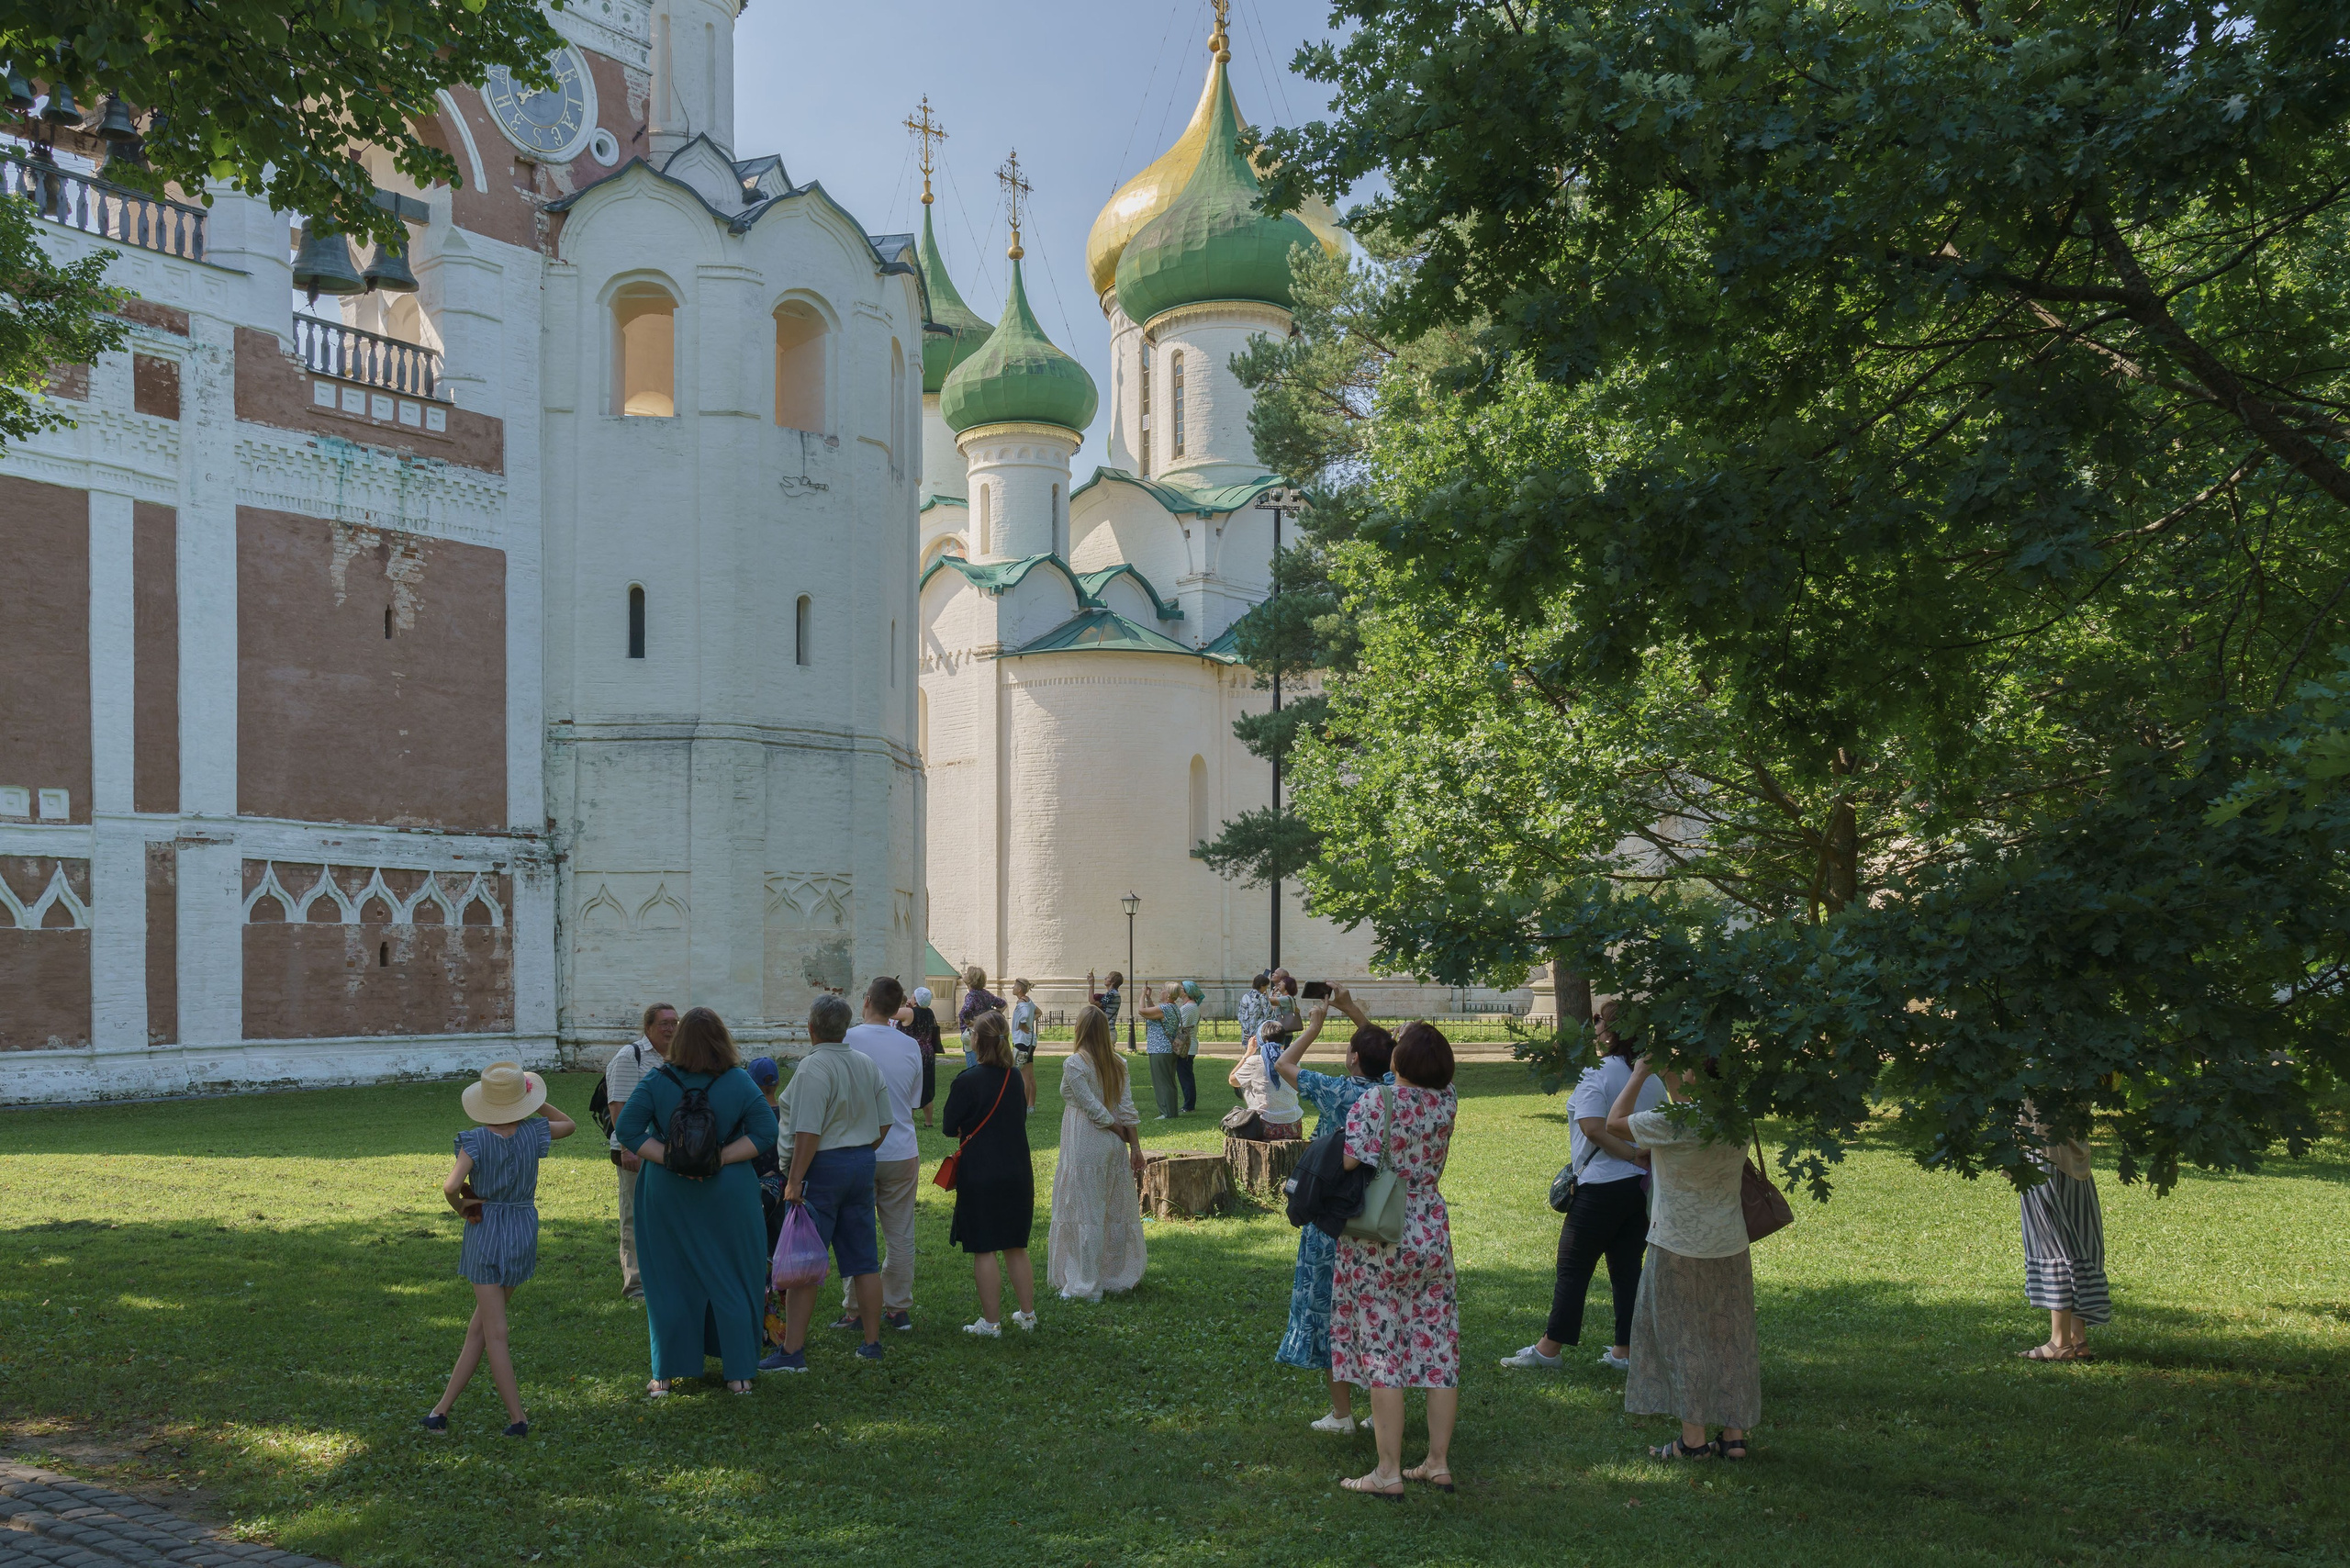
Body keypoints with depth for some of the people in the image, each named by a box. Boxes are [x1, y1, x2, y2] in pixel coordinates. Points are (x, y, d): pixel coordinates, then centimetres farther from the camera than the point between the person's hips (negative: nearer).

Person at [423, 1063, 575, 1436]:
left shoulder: (476, 1140, -13)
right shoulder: (534, 1131, -5)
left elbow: (451, 1186, -26)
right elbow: (570, 1125, 16)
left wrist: (461, 1206, -6)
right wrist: (538, 1103, 10)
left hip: (485, 1234, -3)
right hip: (524, 1232, 3)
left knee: (494, 1333, 3)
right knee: (478, 1325, 16)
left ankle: (517, 1418, 2)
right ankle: (443, 1408, 21)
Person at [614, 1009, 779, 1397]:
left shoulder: (656, 1082, -6)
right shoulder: (740, 1082, -6)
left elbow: (628, 1130, -10)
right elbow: (765, 1132, -10)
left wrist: (671, 1159, -11)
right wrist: (721, 1158, -10)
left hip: (667, 1194, 0)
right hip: (728, 1195, 0)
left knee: (670, 1282, 10)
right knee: (734, 1282, 9)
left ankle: (665, 1375, 16)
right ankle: (740, 1373, 13)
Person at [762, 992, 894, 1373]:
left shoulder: (813, 1067, -16)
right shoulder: (867, 1064, 9)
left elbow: (808, 1133, -22)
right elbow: (883, 1124, 14)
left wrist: (794, 1181, -19)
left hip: (823, 1168, -7)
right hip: (863, 1164, 8)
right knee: (864, 1260, 12)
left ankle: (792, 1351, -1)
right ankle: (872, 1343, 17)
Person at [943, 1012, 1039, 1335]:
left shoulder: (966, 1081, -15)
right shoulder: (1015, 1076, 3)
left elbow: (951, 1128, -8)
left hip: (980, 1175, -6)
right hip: (1018, 1172, 6)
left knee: (984, 1250, 2)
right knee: (1016, 1247, 16)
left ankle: (991, 1322, 6)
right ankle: (1027, 1315, 22)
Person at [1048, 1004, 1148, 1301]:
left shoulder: (1074, 1064, -13)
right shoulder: (1117, 1063, 5)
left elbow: (1094, 1109, -15)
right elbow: (1127, 1109, 1)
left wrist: (1124, 1136, -5)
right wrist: (1135, 1146, 2)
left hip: (1085, 1148, -6)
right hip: (1113, 1146, 6)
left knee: (1086, 1213, 0)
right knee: (1116, 1210, 13)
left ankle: (1087, 1285, 3)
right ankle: (1119, 1276, 22)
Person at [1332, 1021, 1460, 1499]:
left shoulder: (1376, 1102, -17)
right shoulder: (1445, 1102, -1)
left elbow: (1347, 1160, -27)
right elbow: (1428, 1075, 20)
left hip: (1379, 1242, -5)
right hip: (1432, 1236, 5)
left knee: (1381, 1353, 1)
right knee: (1438, 1348, 11)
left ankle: (1389, 1473, 4)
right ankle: (1438, 1463, 18)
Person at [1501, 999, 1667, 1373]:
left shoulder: (1596, 1075, -15)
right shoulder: (1652, 1077, 7)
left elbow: (1594, 1129, -24)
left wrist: (1635, 1157, -16)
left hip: (1603, 1186, -7)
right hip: (1644, 1187, 7)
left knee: (1573, 1267, 3)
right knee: (1627, 1267, 12)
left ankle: (1550, 1348, 10)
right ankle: (1625, 1351, 16)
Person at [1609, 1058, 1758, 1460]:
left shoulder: (1671, 1123, -21)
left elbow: (1614, 1122, -7)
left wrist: (1640, 1072, -2)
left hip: (1679, 1247, -6)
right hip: (1730, 1245, 6)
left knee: (1682, 1337, 5)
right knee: (1728, 1336, 13)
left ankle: (1693, 1438, 9)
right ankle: (1735, 1434, 18)